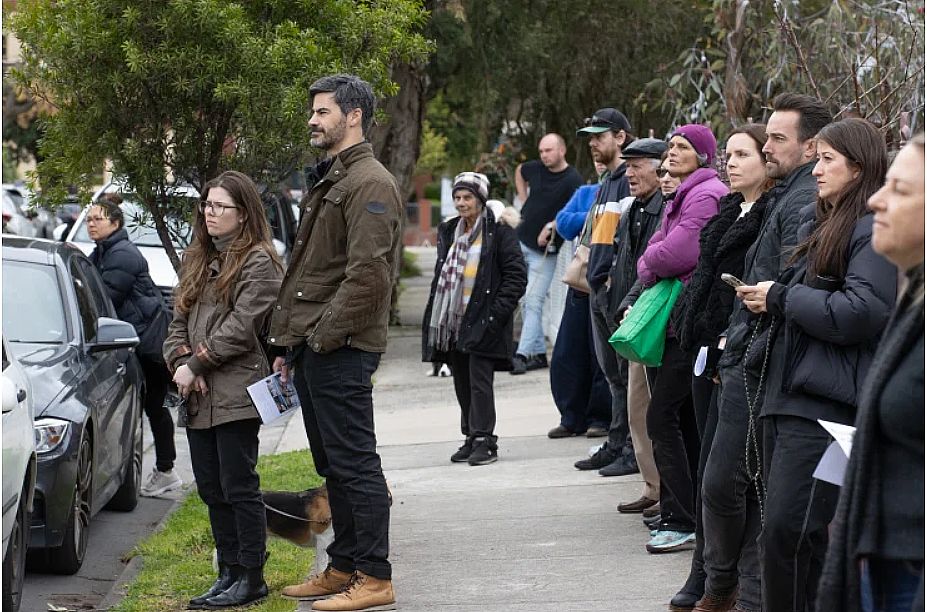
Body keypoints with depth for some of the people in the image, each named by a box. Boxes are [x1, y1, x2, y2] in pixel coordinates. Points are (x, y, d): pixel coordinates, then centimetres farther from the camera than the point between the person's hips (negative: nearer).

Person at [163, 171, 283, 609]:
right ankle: (229, 573, 19)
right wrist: (181, 362, -3)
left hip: (236, 395, -8)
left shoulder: (258, 262, -6)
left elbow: (241, 327, -13)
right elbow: (180, 320, 15)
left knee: (239, 487, -4)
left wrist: (196, 364, -12)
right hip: (197, 396, 8)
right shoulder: (197, 258, 19)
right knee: (211, 489, 10)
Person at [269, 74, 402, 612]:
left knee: (354, 463, -7)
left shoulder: (371, 184, -12)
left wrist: (324, 336, -18)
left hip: (342, 349, -10)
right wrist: (290, 342, 18)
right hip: (313, 347, 10)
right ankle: (343, 569, 22)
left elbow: (367, 274, -21)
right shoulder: (329, 181, 21)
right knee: (332, 465, 15)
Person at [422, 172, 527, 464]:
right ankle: (471, 437, 18)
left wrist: (497, 313, -15)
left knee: (479, 381, -10)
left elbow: (516, 275, -9)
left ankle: (484, 440, -6)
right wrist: (436, 315, 12)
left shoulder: (499, 231, -6)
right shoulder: (449, 231, 15)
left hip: (482, 321, -7)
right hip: (454, 321, 7)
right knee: (462, 383, 10)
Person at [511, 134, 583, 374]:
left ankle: (522, 354, -12)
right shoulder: (535, 168, 5)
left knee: (534, 302, -10)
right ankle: (539, 353, 17)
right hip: (521, 240, 7)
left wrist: (551, 226, -26)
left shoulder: (573, 180, -13)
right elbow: (519, 171, 28)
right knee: (525, 302, 9)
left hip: (545, 250, -7)